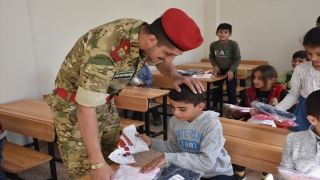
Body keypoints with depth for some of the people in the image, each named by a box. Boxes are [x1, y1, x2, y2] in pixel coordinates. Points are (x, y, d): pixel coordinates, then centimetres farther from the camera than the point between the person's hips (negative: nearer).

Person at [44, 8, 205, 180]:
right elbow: (86, 108, -33)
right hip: (74, 105, -7)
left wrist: (175, 76, -16)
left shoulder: (144, 34, -14)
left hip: (105, 103, 7)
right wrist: (97, 163, -31)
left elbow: (160, 62, 6)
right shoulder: (105, 50, -37)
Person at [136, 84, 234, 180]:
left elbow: (206, 162, -30)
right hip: (189, 171, 5)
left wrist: (168, 157, -34)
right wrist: (152, 142, -6)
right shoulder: (174, 121, -7)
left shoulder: (211, 124, -24)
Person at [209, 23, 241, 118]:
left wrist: (231, 70, -18)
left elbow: (237, 58, -12)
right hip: (219, 70, 3)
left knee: (231, 91, 2)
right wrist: (215, 66, -7)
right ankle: (215, 107, 33)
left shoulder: (233, 44, -17)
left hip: (230, 71, -3)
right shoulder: (213, 45, -9)